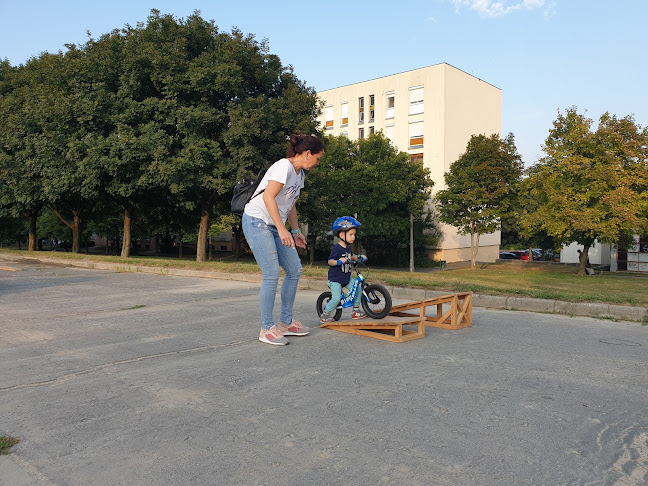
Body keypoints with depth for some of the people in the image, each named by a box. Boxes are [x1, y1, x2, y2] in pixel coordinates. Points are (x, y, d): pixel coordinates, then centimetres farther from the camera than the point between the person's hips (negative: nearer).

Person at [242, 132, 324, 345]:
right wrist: (282, 229, -28)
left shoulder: (299, 173, 14)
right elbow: (268, 197, -24)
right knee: (272, 275, -13)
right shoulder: (284, 166, -15)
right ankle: (267, 329, 0)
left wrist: (296, 231, 17)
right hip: (257, 222, -10)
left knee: (295, 270, 7)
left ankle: (286, 322, 18)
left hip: (274, 226, 10)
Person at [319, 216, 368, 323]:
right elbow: (330, 261, -22)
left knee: (358, 290, 4)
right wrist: (339, 261, -39)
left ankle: (356, 311, 19)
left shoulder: (349, 247, 6)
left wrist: (359, 257, 8)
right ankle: (324, 315, 4)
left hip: (346, 278, 8)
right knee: (336, 298, -14)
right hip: (335, 278, -8)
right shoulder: (337, 248, -20)